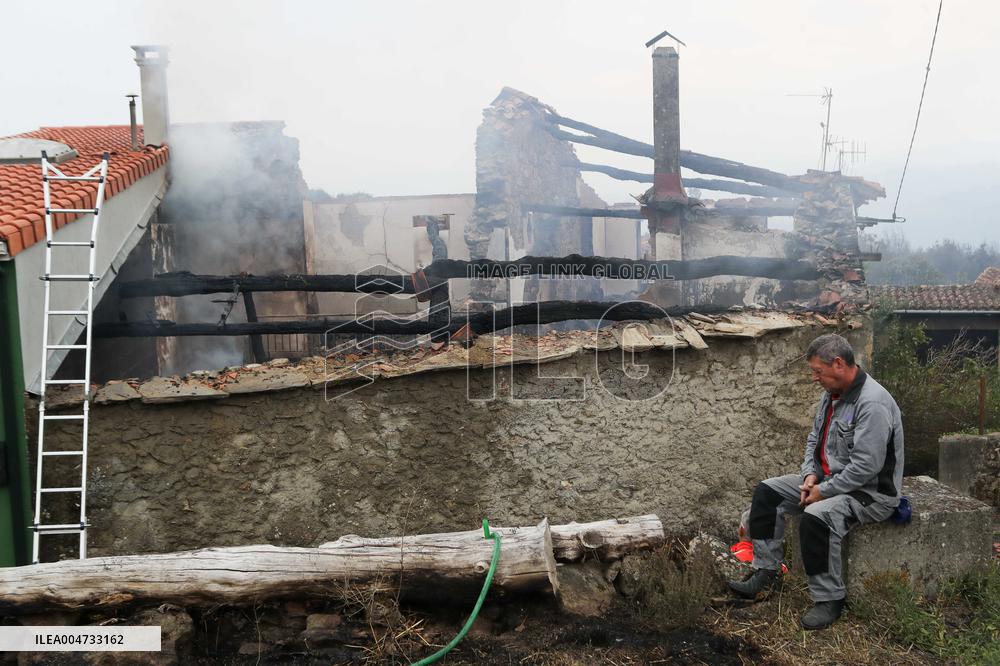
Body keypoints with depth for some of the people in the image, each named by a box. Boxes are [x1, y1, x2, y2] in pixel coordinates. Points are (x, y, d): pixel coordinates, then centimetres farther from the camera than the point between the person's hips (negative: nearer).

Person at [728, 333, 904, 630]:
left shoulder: (872, 403, -25)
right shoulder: (833, 394, 6)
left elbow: (866, 467, -28)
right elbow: (815, 439, 17)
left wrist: (824, 491, -20)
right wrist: (811, 475, 0)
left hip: (871, 492, -10)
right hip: (830, 479, 10)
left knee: (816, 516, -35)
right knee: (767, 492, 1)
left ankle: (829, 599, -17)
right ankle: (765, 574, 2)